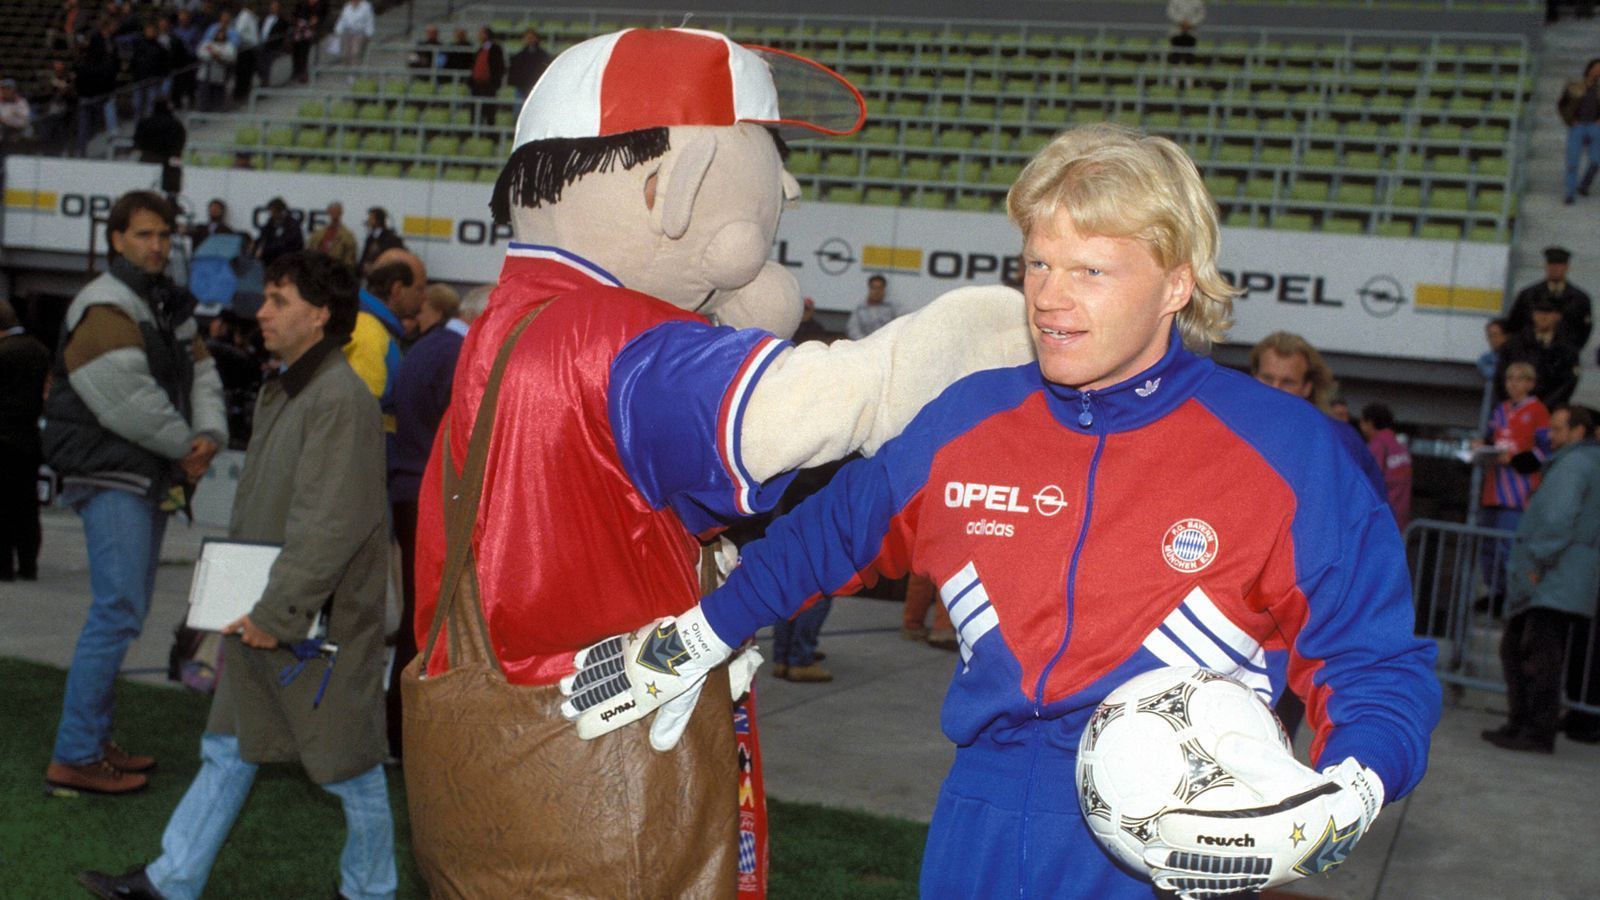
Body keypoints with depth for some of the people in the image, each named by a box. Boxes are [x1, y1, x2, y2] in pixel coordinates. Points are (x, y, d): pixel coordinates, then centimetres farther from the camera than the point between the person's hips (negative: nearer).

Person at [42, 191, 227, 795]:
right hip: (111, 476, -10)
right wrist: (187, 448, -11)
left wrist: (211, 435, -9)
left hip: (153, 478, 10)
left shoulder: (170, 306, 17)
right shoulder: (104, 306, -12)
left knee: (126, 610, 14)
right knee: (119, 610, -13)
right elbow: (128, 401, -21)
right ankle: (74, 757, -7)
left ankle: (95, 740, 23)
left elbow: (201, 375, 11)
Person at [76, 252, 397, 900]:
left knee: (347, 761, 5)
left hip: (321, 622, -10)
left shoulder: (339, 398, -20)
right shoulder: (282, 390, 13)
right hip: (264, 615, 10)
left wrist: (278, 613, -22)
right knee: (229, 748, 16)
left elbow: (330, 524, -25)